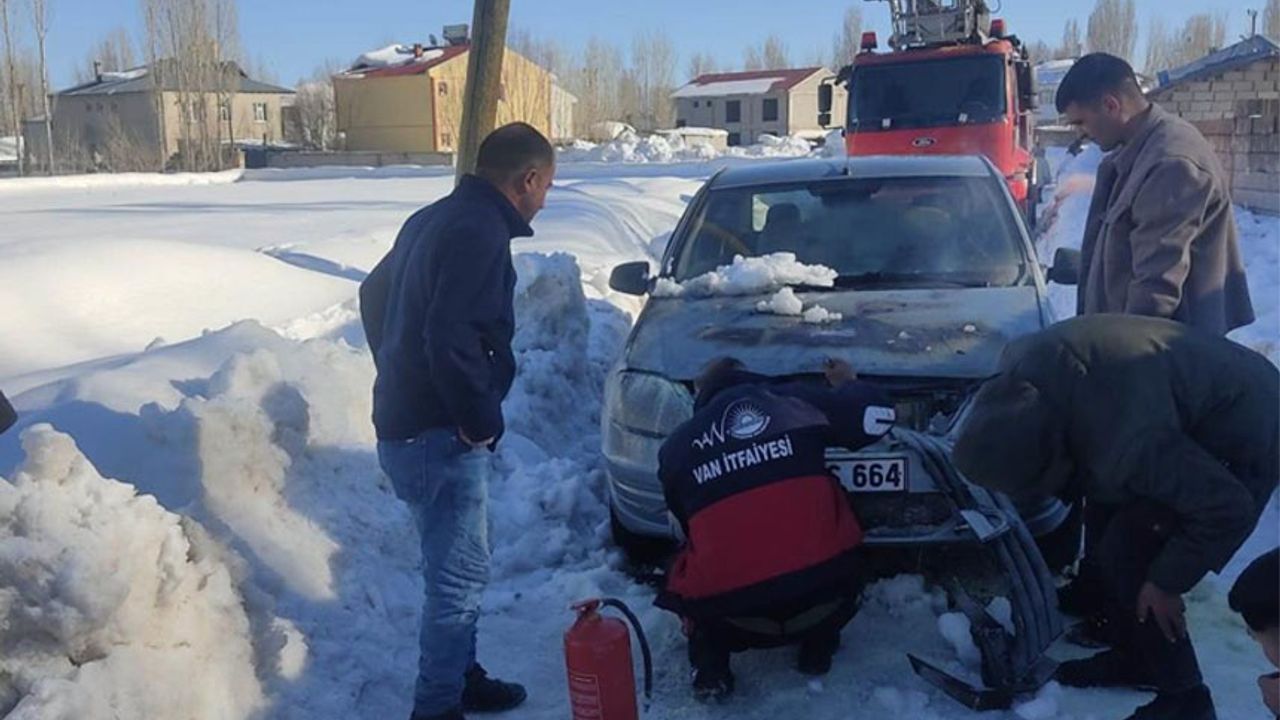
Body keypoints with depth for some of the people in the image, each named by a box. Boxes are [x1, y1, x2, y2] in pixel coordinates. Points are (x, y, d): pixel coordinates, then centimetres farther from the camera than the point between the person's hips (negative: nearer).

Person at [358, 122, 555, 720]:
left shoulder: (434, 219, 13)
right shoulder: (480, 232, -18)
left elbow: (374, 293, 24)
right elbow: (451, 338, -28)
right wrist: (480, 418, -16)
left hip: (404, 419, 10)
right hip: (439, 435, -10)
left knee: (457, 567, 21)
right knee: (461, 576, -1)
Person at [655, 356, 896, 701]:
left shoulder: (677, 447, 16)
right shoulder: (794, 401, 12)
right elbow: (876, 416, 17)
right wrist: (847, 385, 38)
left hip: (729, 602, 0)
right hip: (821, 588, 0)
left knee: (691, 578, 34)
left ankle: (710, 666, 15)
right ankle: (819, 647, 28)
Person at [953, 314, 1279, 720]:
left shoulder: (1124, 445, -41)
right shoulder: (1021, 363, -19)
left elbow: (1227, 508, -29)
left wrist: (1167, 582, -18)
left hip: (1242, 439, -8)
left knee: (1127, 560, -11)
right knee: (1114, 542, 9)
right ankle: (1134, 657, 27)